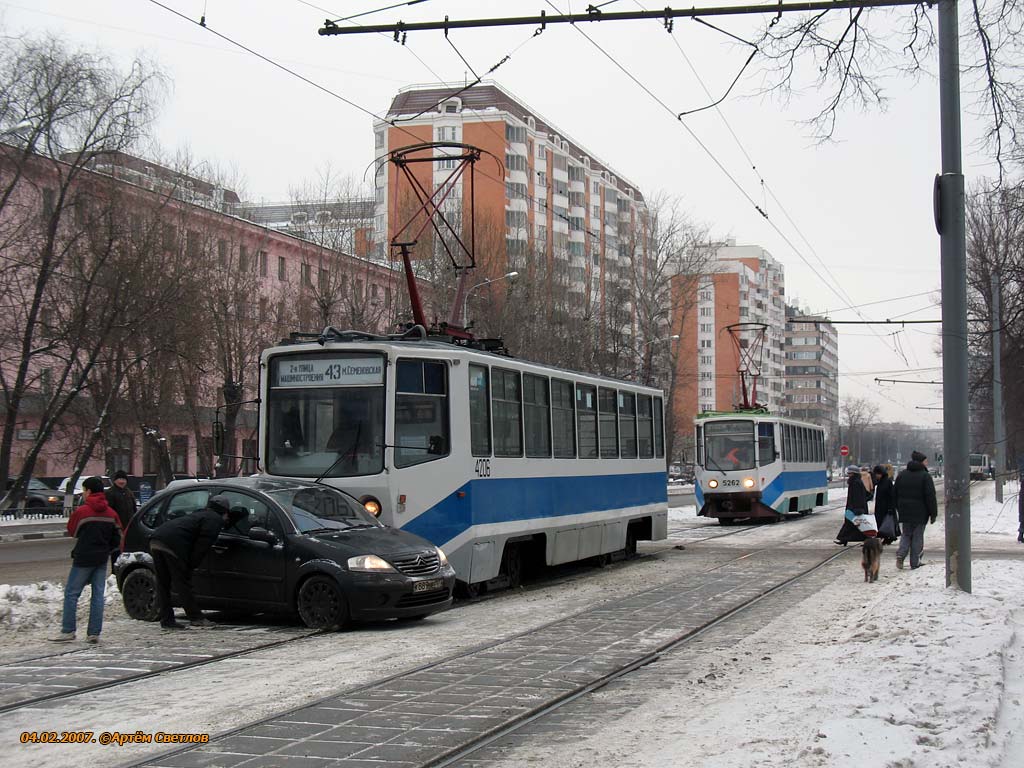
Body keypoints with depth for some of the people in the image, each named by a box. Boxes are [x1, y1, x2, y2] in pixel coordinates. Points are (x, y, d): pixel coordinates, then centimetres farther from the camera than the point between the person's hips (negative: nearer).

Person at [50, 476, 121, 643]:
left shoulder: (82, 512, -11)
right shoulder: (111, 513, 5)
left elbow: (71, 531, 3)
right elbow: (117, 540, 8)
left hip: (84, 559, -5)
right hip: (102, 560, 5)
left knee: (71, 593, 2)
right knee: (98, 595, 6)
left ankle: (68, 631, 0)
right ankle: (94, 633, 4)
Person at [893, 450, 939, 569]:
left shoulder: (901, 475, 8)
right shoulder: (925, 476, -11)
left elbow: (895, 493, 13)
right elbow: (930, 496, -13)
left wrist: (899, 509, 21)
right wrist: (933, 513, -8)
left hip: (905, 512, 4)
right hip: (920, 513, -4)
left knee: (906, 535, 15)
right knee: (917, 536, 5)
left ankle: (901, 554, -8)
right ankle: (915, 563, 8)